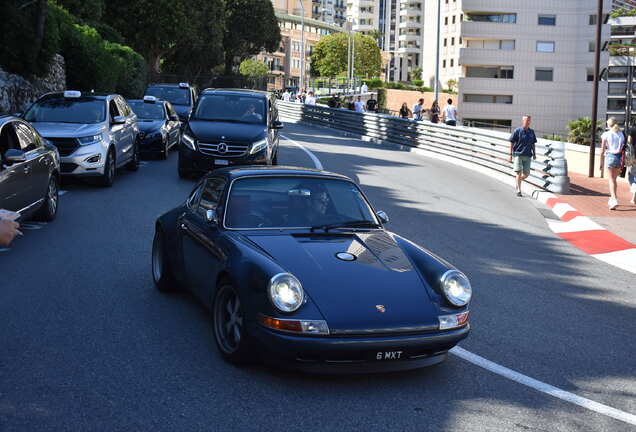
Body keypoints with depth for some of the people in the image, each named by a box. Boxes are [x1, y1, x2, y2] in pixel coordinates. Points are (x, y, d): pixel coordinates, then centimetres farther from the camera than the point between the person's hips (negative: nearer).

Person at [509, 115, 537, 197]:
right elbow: (511, 143, -2)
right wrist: (510, 155, -6)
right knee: (519, 173, -9)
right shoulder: (517, 131, -4)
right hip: (518, 154, -4)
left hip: (527, 156, 4)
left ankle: (518, 181, 32)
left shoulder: (531, 132, 9)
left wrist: (534, 153, 10)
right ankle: (518, 191, -4)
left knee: (526, 174, 3)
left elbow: (533, 144, 18)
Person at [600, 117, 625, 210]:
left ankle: (614, 200, -20)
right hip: (619, 157, 4)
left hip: (610, 156, -4)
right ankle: (611, 199, 22)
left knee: (611, 180, -5)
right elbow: (623, 149, 7)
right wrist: (622, 163, 13)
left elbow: (602, 149, -2)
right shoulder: (621, 134, 8)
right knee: (614, 179, 16)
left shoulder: (606, 134, -2)